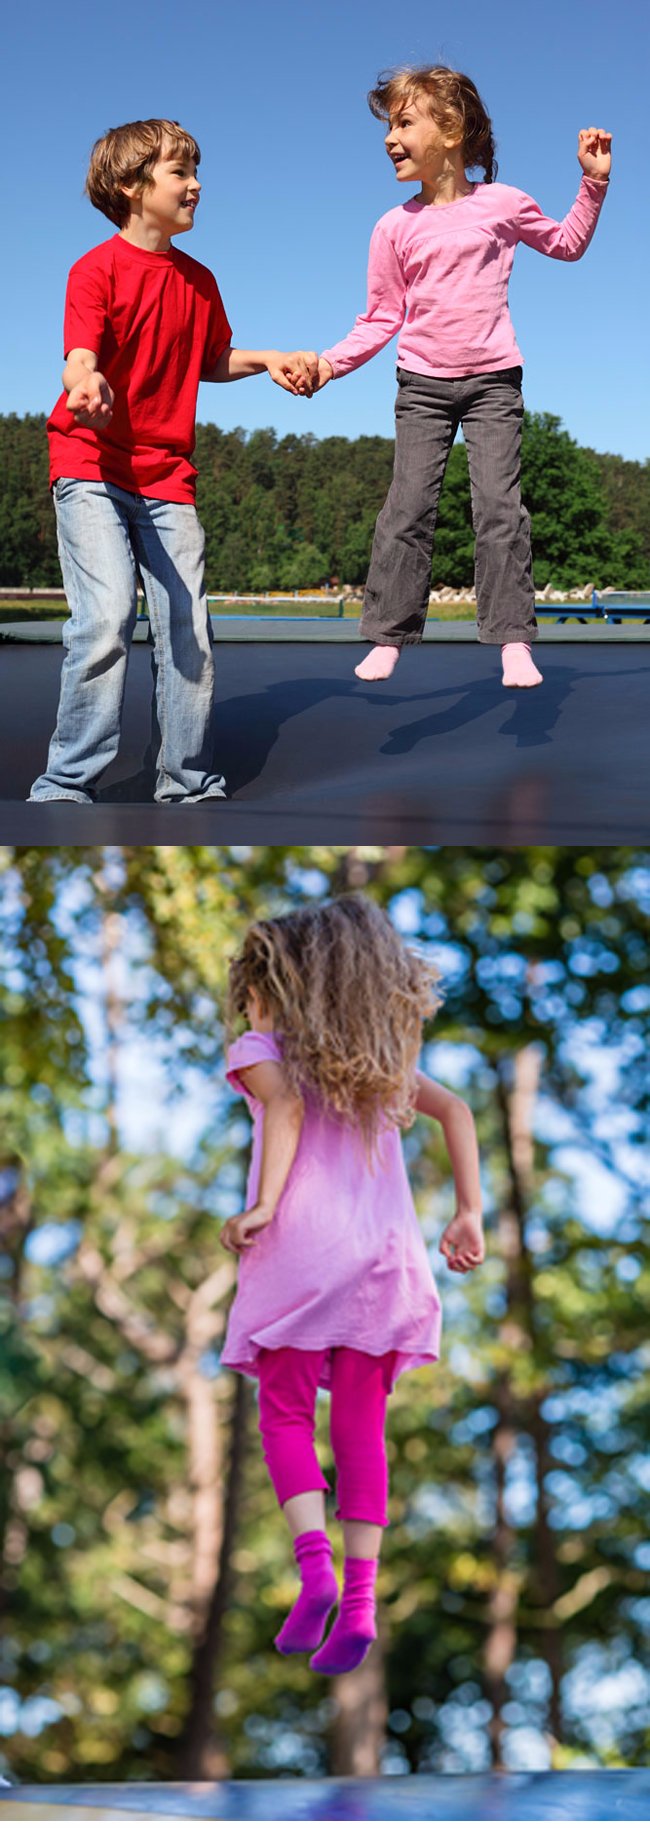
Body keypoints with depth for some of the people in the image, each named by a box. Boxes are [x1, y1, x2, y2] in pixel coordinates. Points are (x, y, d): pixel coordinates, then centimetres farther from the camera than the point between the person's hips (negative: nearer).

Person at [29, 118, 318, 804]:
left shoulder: (199, 281, 12)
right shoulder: (97, 269, -7)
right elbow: (79, 363, -20)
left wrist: (268, 360, 10)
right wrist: (87, 387, -42)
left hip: (167, 476, 6)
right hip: (92, 468, -6)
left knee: (188, 630, 1)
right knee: (107, 618, -20)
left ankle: (190, 785, 13)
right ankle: (65, 787, -12)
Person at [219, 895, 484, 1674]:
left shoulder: (261, 1050, 6)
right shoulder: (384, 1056, 20)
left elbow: (287, 1105, -15)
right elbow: (455, 1110, 8)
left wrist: (263, 1204, -20)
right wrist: (469, 1214, 4)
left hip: (300, 1246, -4)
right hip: (385, 1252, 4)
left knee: (285, 1416, 7)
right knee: (361, 1427, 7)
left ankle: (315, 1564, -13)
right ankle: (360, 1596, 1)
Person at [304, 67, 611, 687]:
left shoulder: (502, 204, -1)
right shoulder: (396, 228, 1)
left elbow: (567, 243, 16)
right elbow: (382, 319, 5)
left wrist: (593, 181, 4)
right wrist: (331, 362, -8)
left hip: (492, 380, -1)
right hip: (422, 384, 1)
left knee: (499, 506, -8)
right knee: (408, 508, -5)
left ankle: (514, 642, -7)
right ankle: (387, 638, 0)